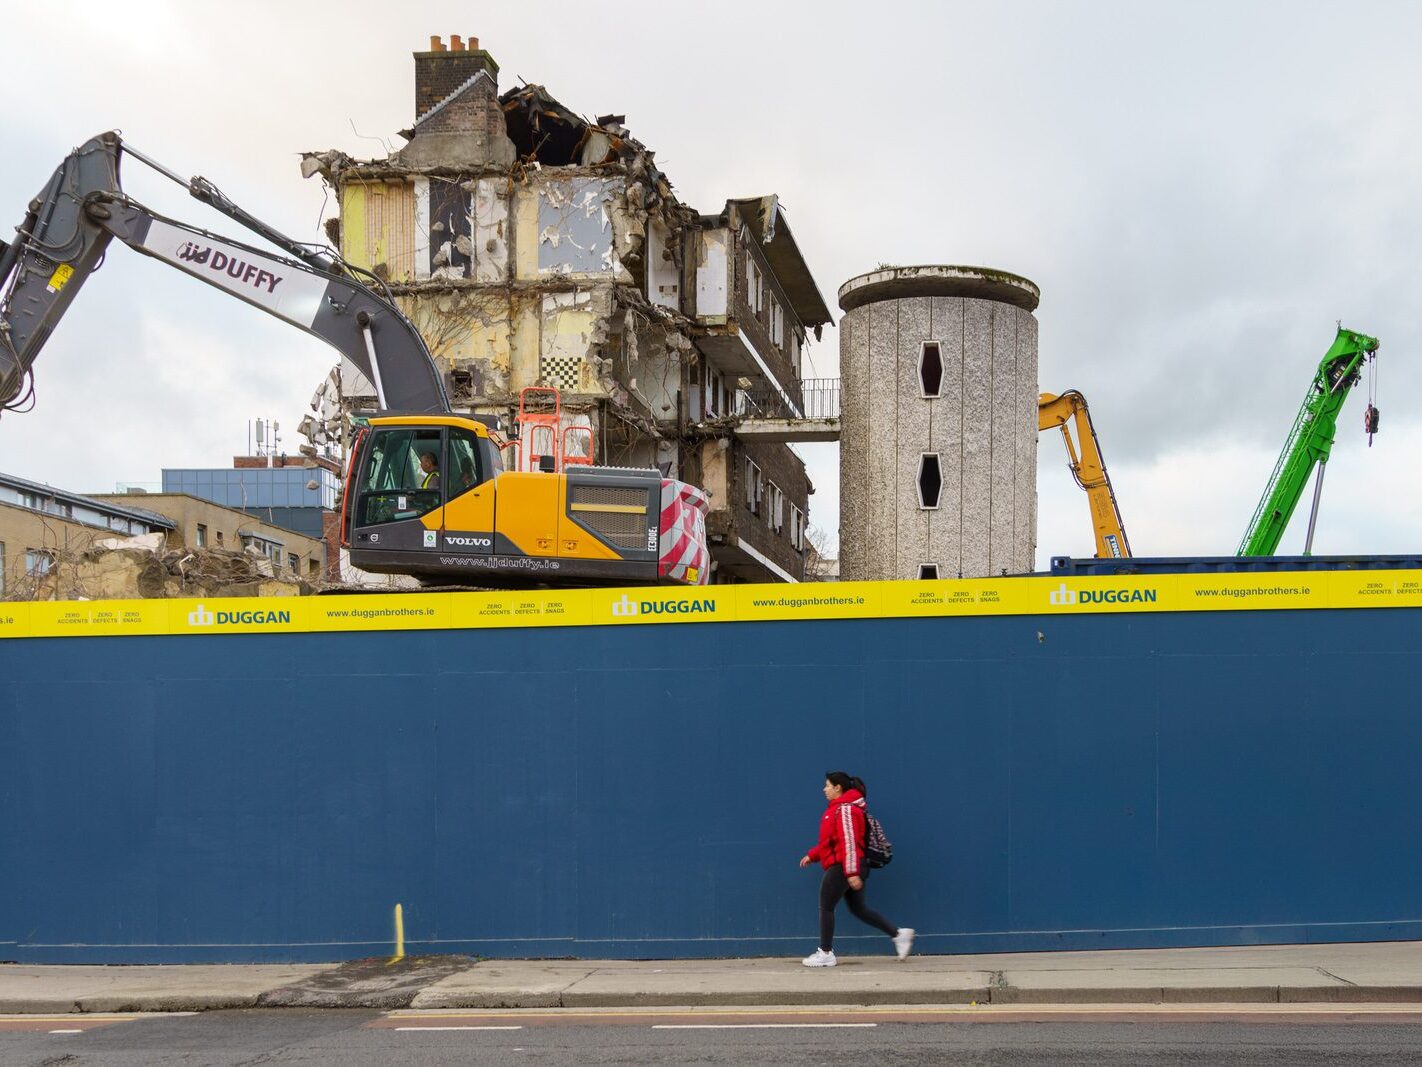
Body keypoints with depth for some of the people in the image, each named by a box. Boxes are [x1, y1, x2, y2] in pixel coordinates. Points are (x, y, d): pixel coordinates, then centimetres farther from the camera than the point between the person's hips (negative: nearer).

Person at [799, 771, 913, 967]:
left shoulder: (844, 809, -15)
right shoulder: (839, 808, 18)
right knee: (859, 908, 13)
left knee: (826, 907, -1)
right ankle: (899, 934, 11)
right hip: (849, 869, 10)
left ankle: (826, 953, 4)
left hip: (841, 868, -10)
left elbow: (849, 842, -21)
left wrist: (852, 872, -25)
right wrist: (812, 855, 23)